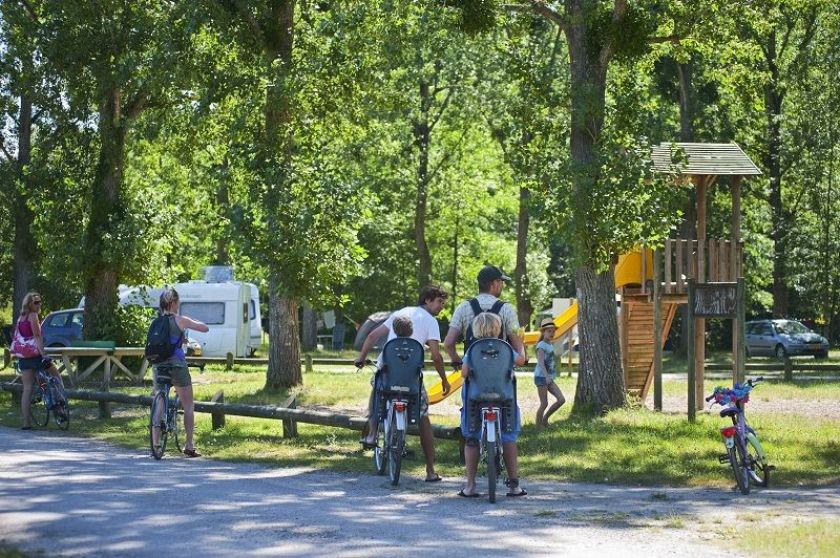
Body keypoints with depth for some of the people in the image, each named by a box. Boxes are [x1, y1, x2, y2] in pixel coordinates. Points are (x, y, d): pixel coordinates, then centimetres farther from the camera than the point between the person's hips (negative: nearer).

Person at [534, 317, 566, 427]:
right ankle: (538, 428, 1)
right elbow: (541, 362, -23)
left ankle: (545, 419, 11)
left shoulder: (550, 345, 14)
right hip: (541, 377, -8)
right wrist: (546, 376, -34)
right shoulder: (541, 346, -12)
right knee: (544, 404, -7)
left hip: (549, 378, 8)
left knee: (561, 399, 0)